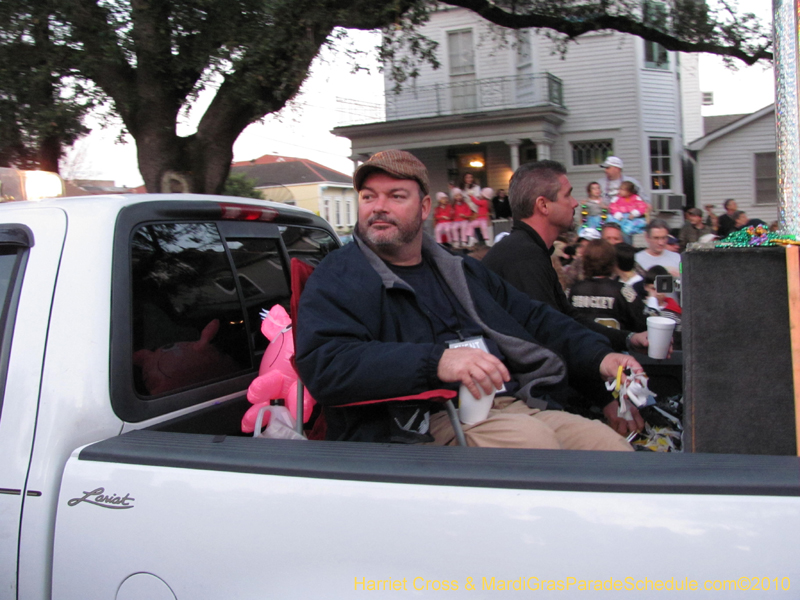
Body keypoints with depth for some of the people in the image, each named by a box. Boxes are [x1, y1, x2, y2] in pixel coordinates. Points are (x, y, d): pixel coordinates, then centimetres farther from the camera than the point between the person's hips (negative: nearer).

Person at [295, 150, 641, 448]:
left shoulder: (461, 270, 24)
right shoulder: (338, 278, 2)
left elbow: (534, 318, 31)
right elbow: (323, 364, -16)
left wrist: (599, 356, 14)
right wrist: (435, 361, -27)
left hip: (516, 408, 7)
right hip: (425, 425, -6)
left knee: (610, 443, -11)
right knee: (529, 436, -32)